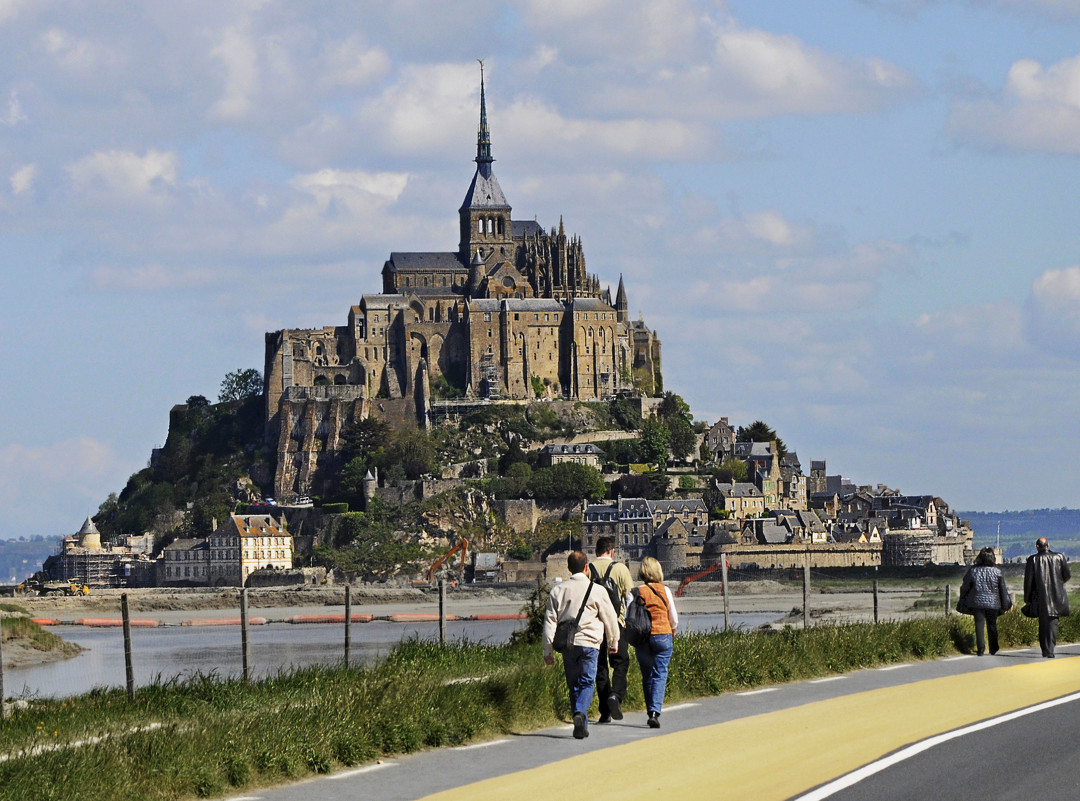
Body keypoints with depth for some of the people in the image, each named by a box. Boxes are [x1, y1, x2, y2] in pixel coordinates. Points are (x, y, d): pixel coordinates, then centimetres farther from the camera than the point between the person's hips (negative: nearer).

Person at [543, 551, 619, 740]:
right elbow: (610, 618, 6)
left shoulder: (558, 591, 6)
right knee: (586, 683, -1)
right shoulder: (596, 590, -2)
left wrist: (548, 651, 9)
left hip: (567, 644, 3)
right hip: (589, 643, -3)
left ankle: (582, 726, 14)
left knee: (573, 685, 12)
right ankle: (580, 713, -27)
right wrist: (613, 642, 22)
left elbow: (550, 622, 5)